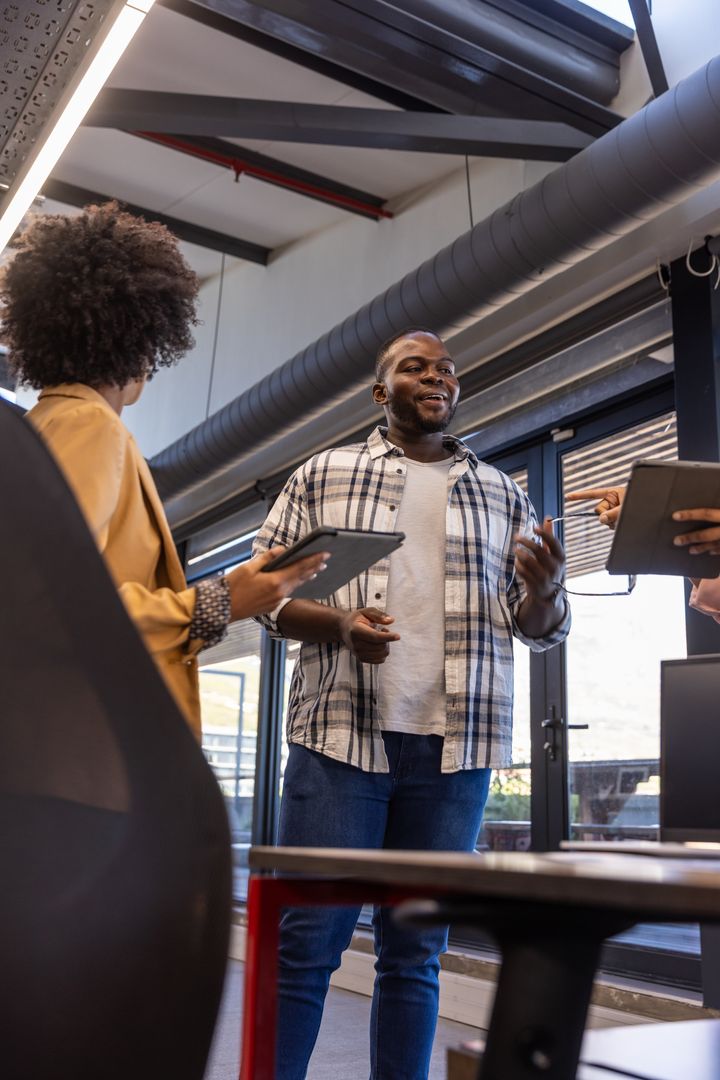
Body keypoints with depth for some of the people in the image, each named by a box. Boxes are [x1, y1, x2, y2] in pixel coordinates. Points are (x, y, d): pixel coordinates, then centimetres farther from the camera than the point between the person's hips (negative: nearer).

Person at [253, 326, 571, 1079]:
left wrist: (545, 590, -10)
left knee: (416, 950, 8)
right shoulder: (322, 476, 10)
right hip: (341, 734, -2)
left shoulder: (502, 495, 16)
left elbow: (538, 627, 14)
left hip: (456, 746, 2)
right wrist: (339, 625, -14)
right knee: (306, 938, -2)